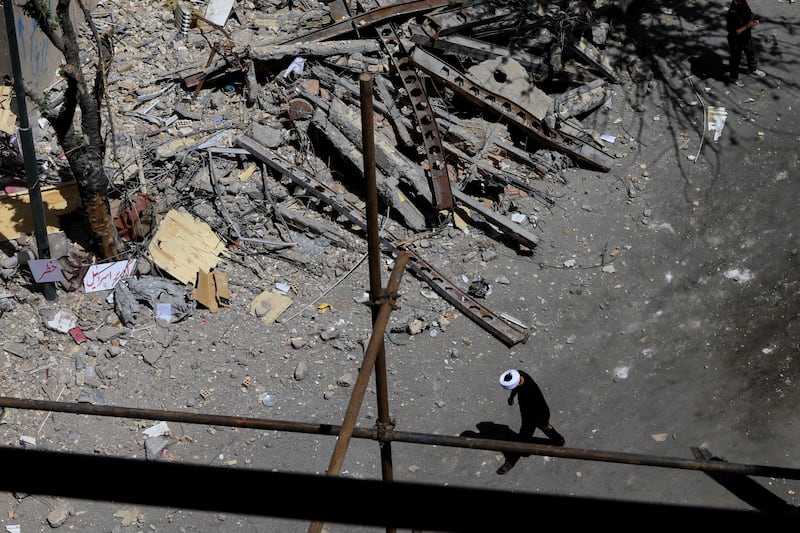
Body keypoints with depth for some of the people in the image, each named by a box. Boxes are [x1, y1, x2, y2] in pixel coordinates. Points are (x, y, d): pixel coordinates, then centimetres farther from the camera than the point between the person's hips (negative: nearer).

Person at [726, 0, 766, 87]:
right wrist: (747, 26, -34)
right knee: (736, 60, 15)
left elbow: (750, 15, 8)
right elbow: (734, 33, -32)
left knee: (751, 54, 29)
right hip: (736, 42, -8)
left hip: (747, 38, 8)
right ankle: (734, 78, 40)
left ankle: (752, 69, 56)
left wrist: (754, 20, -14)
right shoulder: (731, 14, -35)